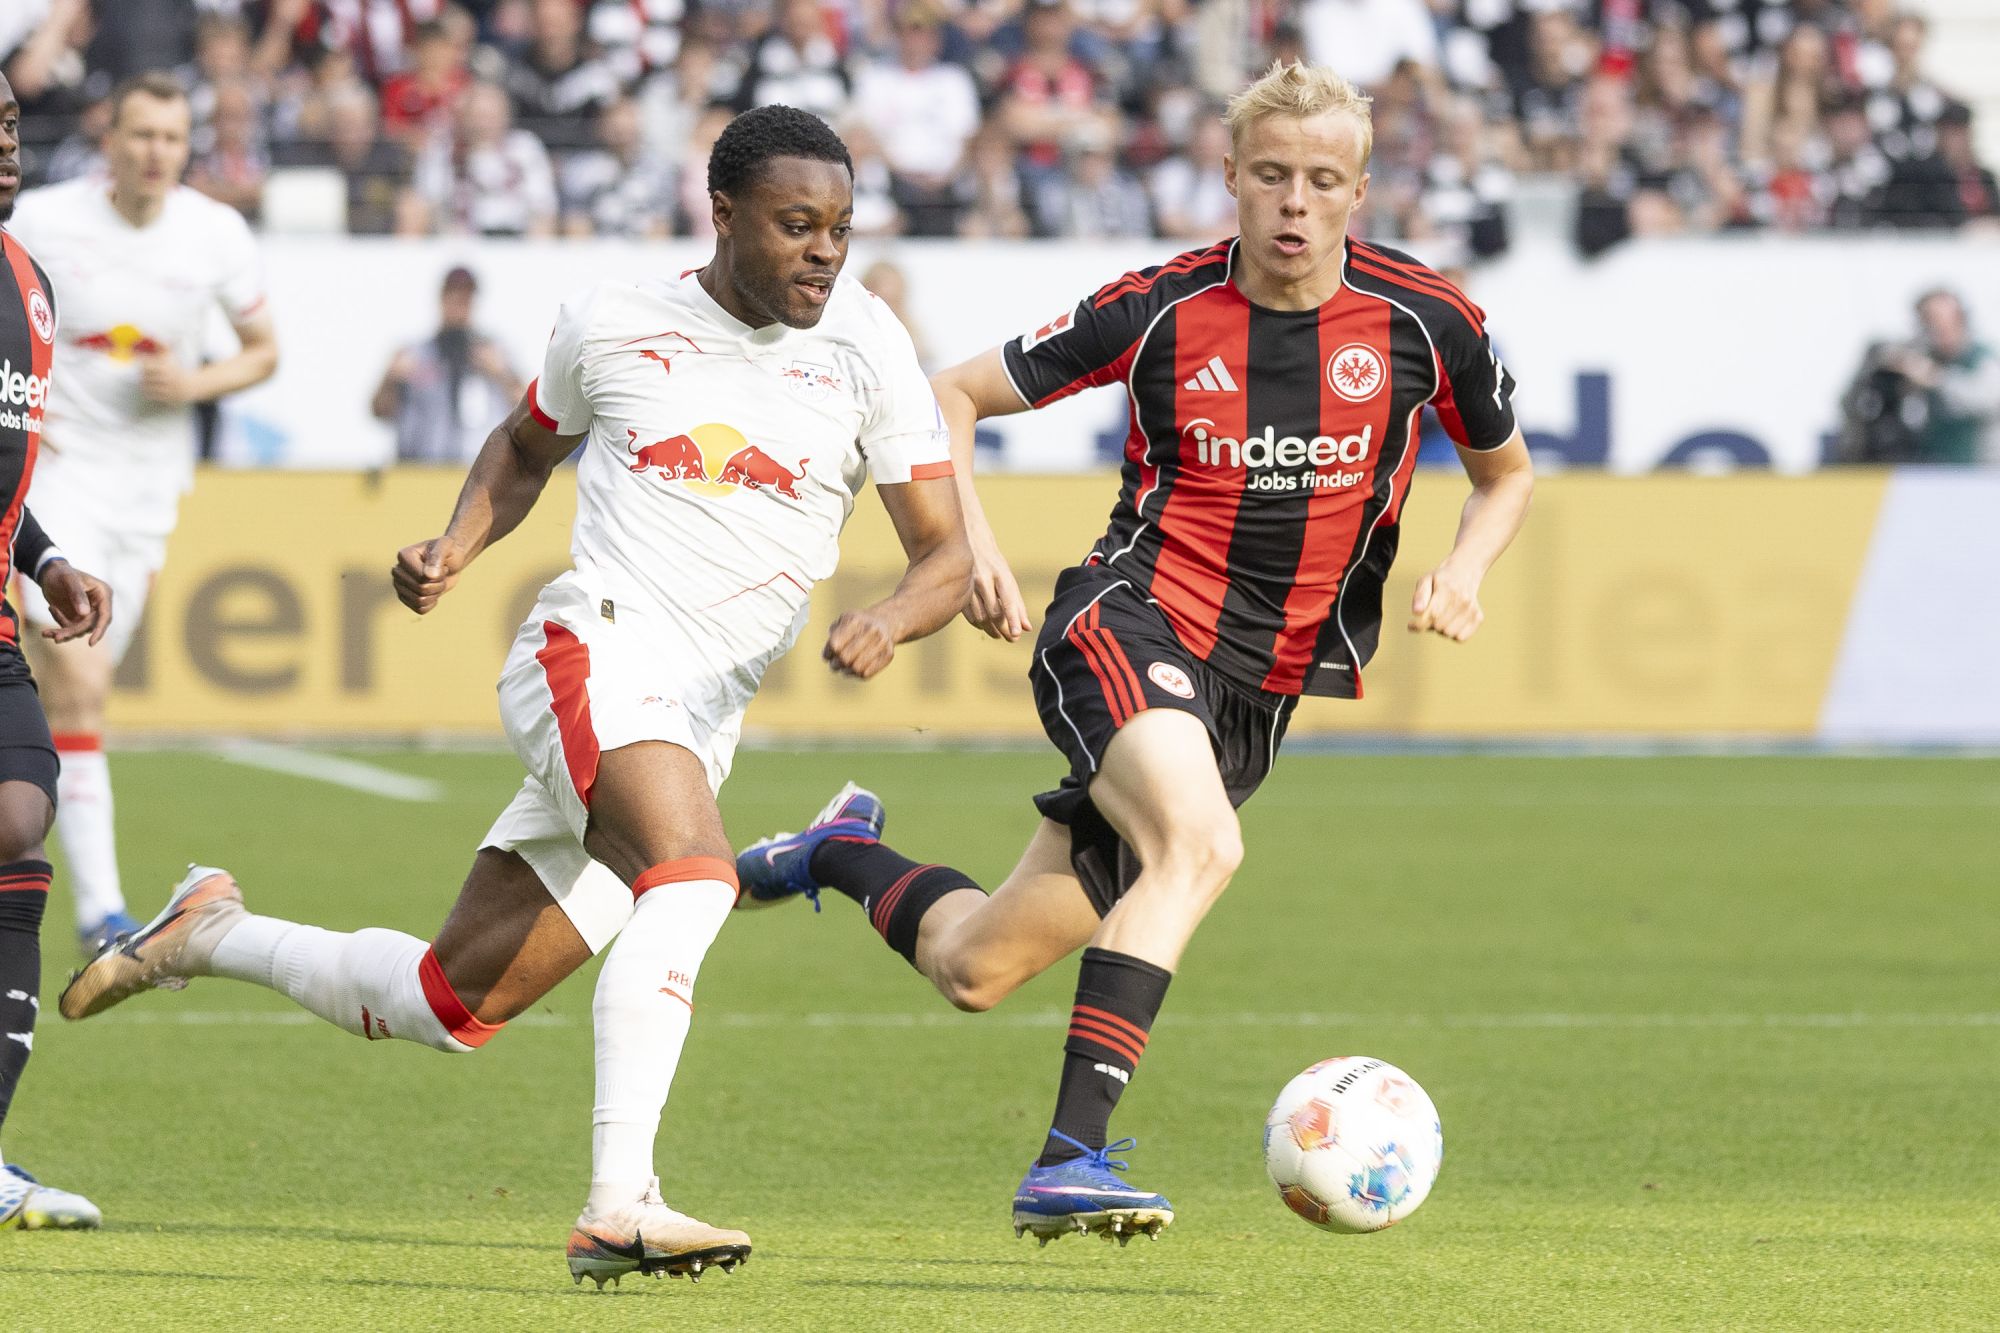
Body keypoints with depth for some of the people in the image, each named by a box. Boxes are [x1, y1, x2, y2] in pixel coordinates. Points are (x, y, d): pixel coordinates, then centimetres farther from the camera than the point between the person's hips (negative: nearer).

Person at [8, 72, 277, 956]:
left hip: (148, 482, 4)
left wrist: (195, 383, -10)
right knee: (76, 682, -17)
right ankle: (100, 909, -19)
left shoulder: (216, 234, -1)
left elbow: (262, 351, 10)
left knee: (80, 694, 10)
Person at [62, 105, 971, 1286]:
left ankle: (210, 935, 36)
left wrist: (889, 621, -19)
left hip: (700, 727, 4)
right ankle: (621, 1205, -42)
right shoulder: (614, 325, 3)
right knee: (692, 870, -35)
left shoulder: (864, 347, 2)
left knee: (451, 1006, 10)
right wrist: (456, 548, 6)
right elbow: (527, 447, 24)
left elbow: (945, 552, 3)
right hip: (596, 649, -4)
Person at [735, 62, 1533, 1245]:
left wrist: (1463, 569, -3)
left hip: (1262, 689, 4)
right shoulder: (1164, 309, -7)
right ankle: (1071, 1161, -34)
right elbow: (958, 396, 5)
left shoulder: (1424, 320, -2)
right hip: (1130, 627, -4)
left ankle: (842, 854, 35)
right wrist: (971, 546, -11)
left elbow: (1507, 470, 17)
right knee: (1202, 844, -35)